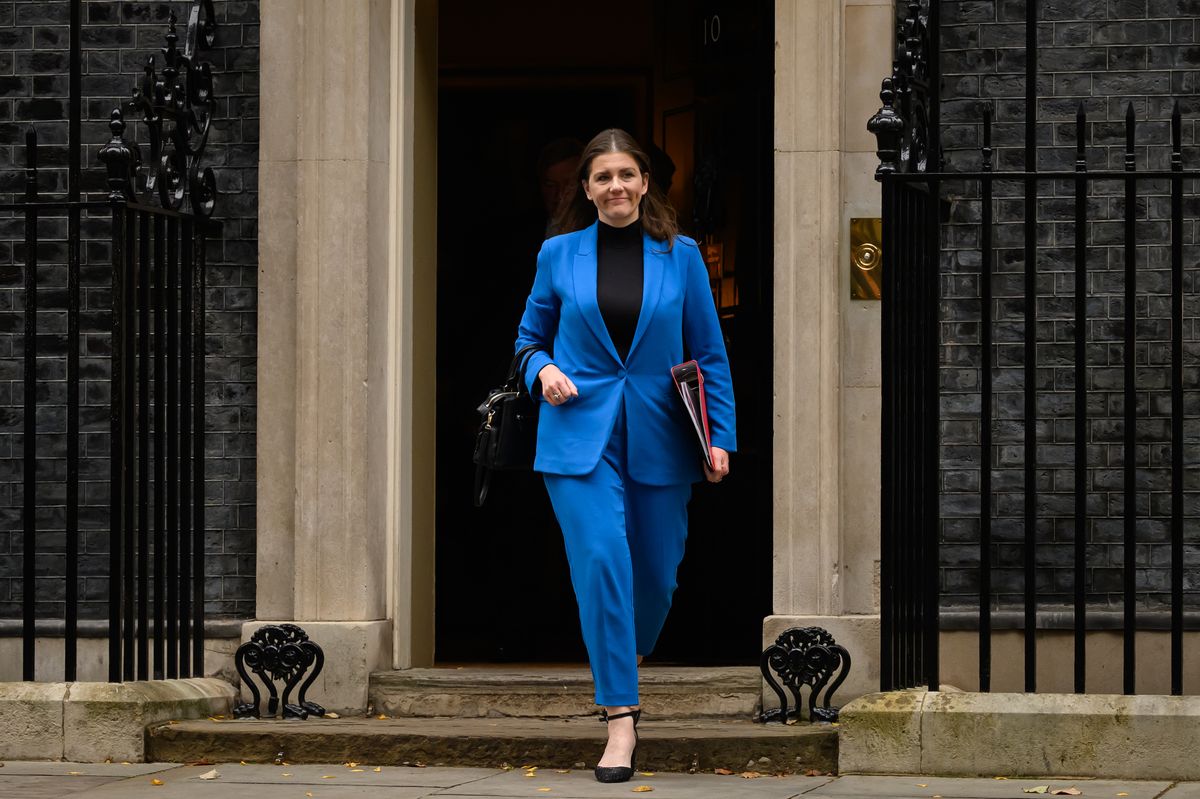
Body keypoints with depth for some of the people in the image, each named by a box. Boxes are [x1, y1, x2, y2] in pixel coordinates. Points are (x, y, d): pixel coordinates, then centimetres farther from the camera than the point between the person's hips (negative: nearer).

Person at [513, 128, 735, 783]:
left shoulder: (680, 256, 4)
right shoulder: (559, 255, 4)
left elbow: (709, 353, 7)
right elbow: (530, 337, 16)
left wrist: (720, 437, 0)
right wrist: (543, 372, -7)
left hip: (657, 437, 2)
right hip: (579, 430, -1)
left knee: (655, 573, 7)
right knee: (602, 557, -17)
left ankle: (627, 663, 38)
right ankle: (620, 718, -15)